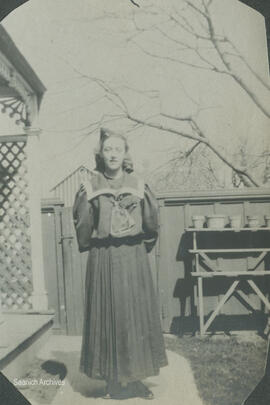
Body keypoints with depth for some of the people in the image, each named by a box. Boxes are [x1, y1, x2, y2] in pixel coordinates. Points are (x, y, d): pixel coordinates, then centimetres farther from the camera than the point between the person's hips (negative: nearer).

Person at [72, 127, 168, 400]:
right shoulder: (90, 186, 2)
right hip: (103, 259, -1)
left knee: (135, 314, 6)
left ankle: (134, 379, 24)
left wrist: (145, 199, -6)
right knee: (107, 315, 4)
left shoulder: (138, 185, 4)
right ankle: (113, 381, 21)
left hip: (133, 257, 1)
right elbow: (82, 228, 0)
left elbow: (151, 224, 2)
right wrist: (86, 200, -7)